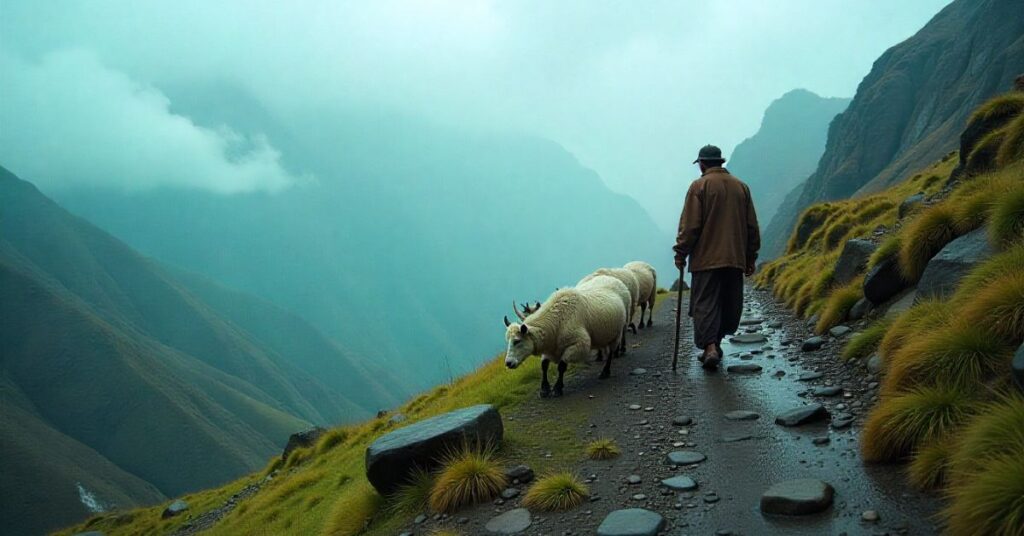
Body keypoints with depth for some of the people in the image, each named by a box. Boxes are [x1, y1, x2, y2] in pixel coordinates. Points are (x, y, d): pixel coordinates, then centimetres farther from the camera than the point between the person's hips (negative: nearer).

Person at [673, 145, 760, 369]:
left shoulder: (699, 186, -4)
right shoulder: (741, 187, 12)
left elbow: (690, 225, -9)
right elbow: (752, 226, 13)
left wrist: (681, 254, -2)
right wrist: (750, 258, 18)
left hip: (706, 258, -4)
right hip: (735, 259, 5)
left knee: (705, 303, -4)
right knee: (729, 305, 12)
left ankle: (710, 347, -17)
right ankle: (714, 344, 18)